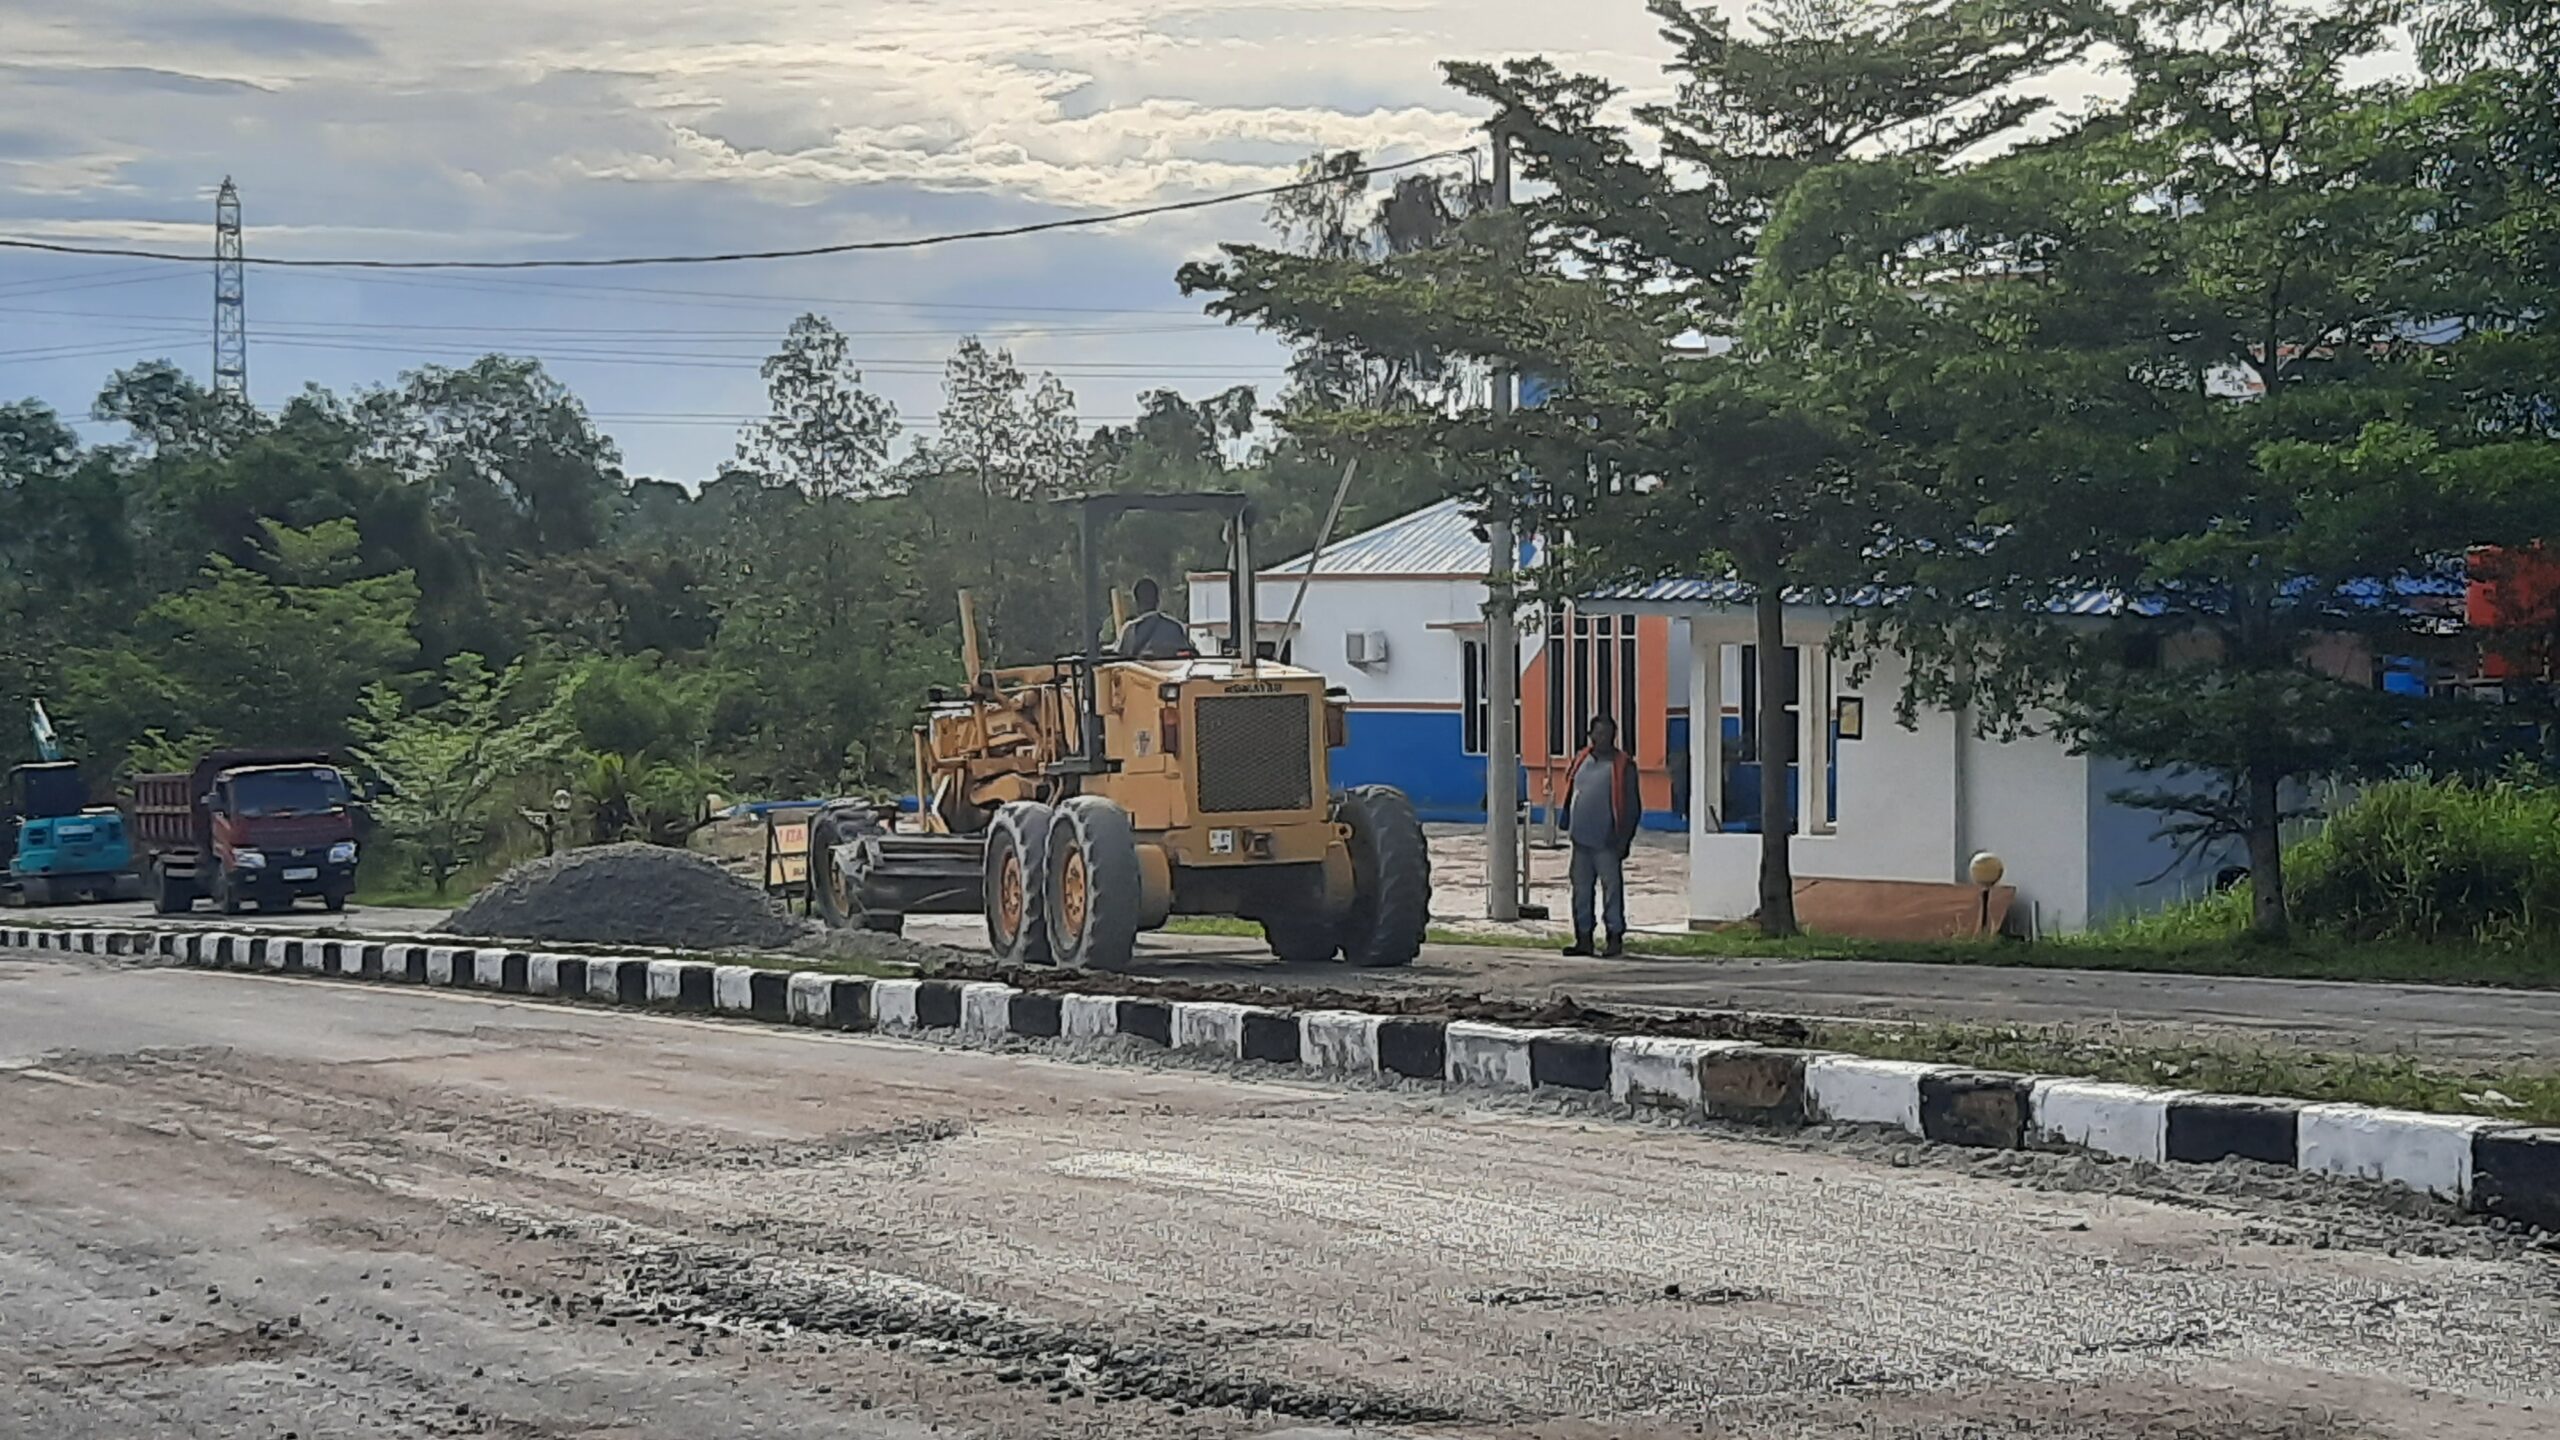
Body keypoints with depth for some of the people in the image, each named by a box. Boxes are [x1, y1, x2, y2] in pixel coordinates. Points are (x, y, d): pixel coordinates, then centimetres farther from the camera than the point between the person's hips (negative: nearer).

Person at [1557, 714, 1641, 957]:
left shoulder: (1623, 765, -4)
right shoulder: (1581, 761, 13)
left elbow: (1632, 806, -5)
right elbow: (1570, 795, 19)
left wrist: (1623, 839, -9)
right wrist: (1568, 826, 12)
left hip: (1606, 842, -6)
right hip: (1581, 839, 6)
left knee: (1612, 889, -4)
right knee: (1581, 890, 9)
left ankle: (1616, 938, 1)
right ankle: (1584, 939, 15)